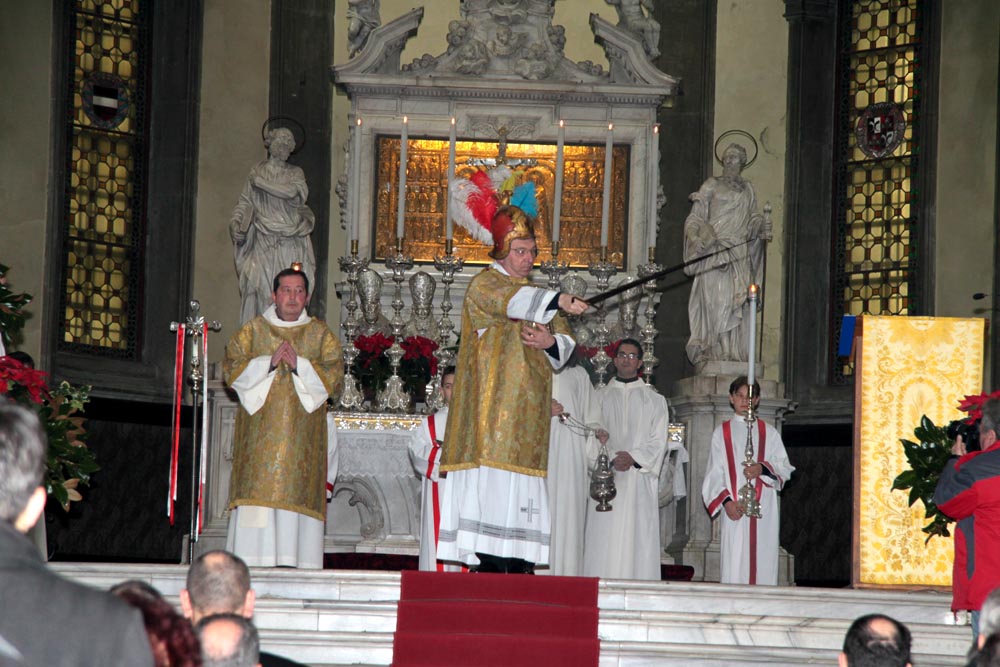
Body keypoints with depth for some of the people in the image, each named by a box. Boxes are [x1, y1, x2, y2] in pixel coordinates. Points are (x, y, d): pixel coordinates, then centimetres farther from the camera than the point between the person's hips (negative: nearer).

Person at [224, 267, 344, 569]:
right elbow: (231, 369, 2)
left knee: (298, 495, -8)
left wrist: (299, 365, -12)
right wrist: (269, 363, -11)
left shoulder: (321, 334, 11)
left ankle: (294, 563, -10)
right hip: (259, 428, 0)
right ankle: (250, 564, -8)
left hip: (302, 432, 0)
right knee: (258, 491, -8)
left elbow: (334, 375, 1)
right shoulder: (252, 330, 11)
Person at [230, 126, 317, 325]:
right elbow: (245, 202, 8)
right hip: (264, 243, -1)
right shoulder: (258, 171, 12)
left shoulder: (295, 173, 13)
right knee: (263, 287, -11)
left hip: (291, 243, 1)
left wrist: (260, 182, -4)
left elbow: (292, 192, -9)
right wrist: (235, 221, -11)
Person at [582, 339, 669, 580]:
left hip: (640, 477, 0)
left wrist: (633, 458, -11)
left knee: (638, 540, -7)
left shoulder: (654, 401, 15)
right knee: (604, 540, -7)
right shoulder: (600, 397, 16)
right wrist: (612, 459, -12)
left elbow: (658, 442, 6)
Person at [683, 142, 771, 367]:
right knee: (715, 298, -14)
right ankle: (713, 349, -16)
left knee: (738, 301, -5)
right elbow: (696, 217, 4)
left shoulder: (747, 190, 20)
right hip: (714, 248, -4)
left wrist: (762, 224, -2)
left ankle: (735, 350, -6)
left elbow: (752, 220, 21)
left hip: (739, 252, 4)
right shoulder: (712, 186, 10)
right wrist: (697, 237, -14)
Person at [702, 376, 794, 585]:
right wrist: (726, 500, -11)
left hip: (763, 508, 1)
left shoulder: (769, 432, 14)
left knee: (763, 559, -4)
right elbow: (715, 473, 5)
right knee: (734, 563, -8)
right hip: (735, 508, -1)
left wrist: (762, 468, -13)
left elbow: (784, 466, 8)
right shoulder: (722, 433, 11)